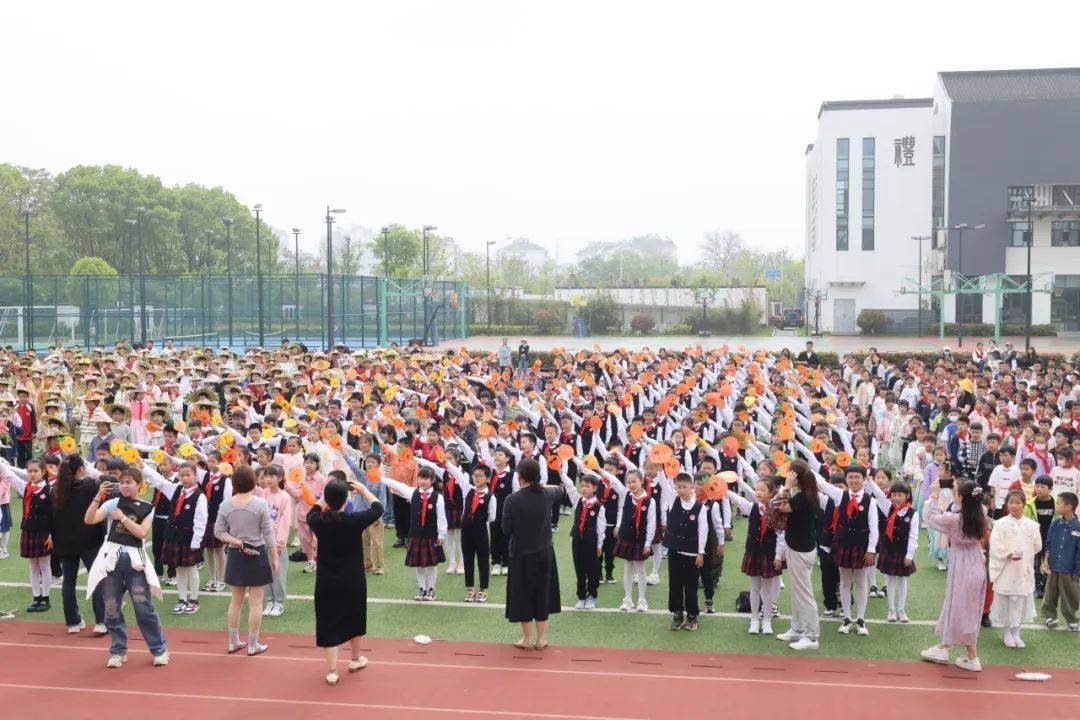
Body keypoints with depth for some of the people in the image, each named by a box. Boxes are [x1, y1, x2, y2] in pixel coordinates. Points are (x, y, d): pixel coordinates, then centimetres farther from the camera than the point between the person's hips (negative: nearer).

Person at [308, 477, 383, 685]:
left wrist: (326, 496, 15)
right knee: (354, 619, 21)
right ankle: (355, 659, 38)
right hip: (353, 581, -1)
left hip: (326, 582, 1)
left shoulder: (318, 521, -12)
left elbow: (311, 513, 14)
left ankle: (332, 670, 6)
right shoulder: (354, 520, -19)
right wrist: (363, 490, 7)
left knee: (329, 624, 7)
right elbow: (378, 509, -2)